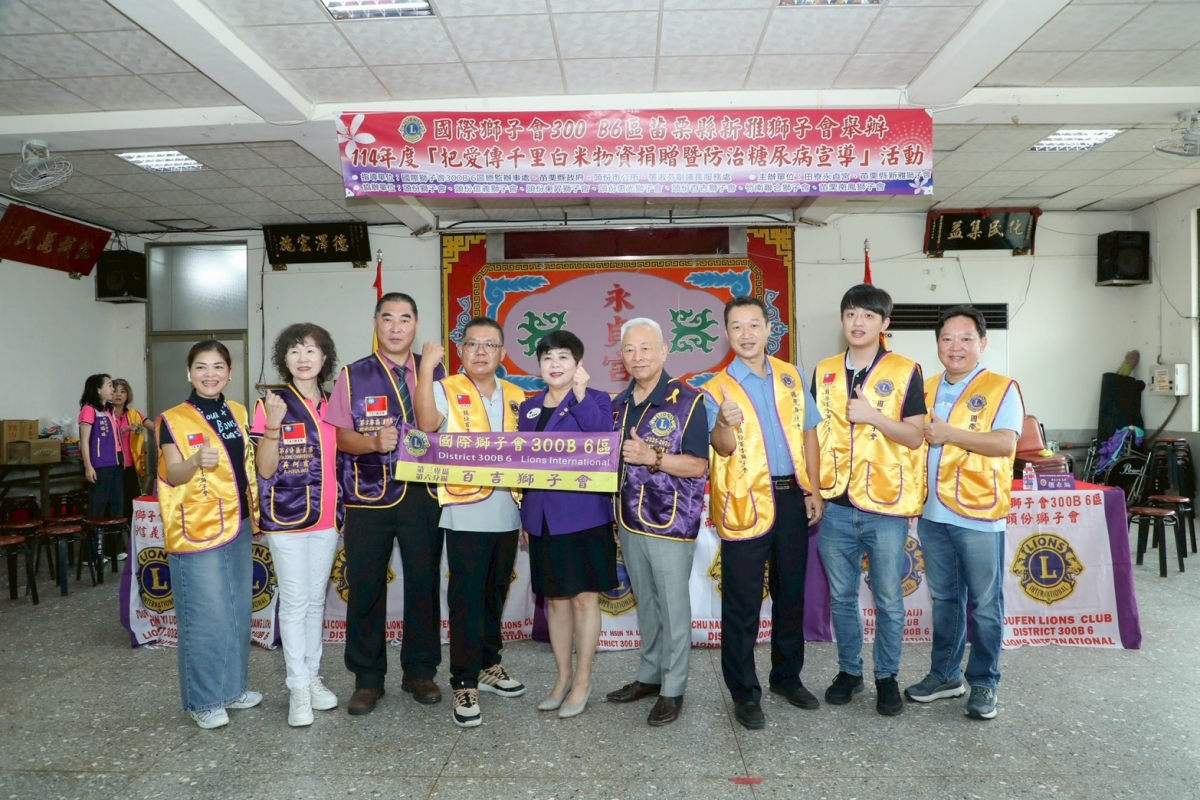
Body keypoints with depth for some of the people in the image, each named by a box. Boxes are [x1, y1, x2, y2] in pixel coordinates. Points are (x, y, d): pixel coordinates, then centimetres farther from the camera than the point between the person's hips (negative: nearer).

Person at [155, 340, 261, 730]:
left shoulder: (238, 413, 8)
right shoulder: (173, 420, -8)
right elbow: (173, 475, -16)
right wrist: (197, 460, -34)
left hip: (238, 525, 6)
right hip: (197, 531, -6)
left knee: (238, 610, 13)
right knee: (205, 616, -2)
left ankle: (233, 686, 28)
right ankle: (203, 700, 12)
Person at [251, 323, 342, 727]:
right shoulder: (271, 404, -7)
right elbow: (265, 469, -12)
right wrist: (273, 425, -25)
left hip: (326, 516, 5)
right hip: (287, 518, -4)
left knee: (317, 599, 12)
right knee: (294, 601, -1)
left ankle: (313, 676, 24)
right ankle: (298, 687, 10)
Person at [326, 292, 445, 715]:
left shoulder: (434, 372, 8)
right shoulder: (353, 375, 4)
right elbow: (341, 436, -1)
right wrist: (374, 442, -19)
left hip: (423, 494, 1)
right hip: (370, 495, -1)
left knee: (424, 582, 8)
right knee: (365, 586, 5)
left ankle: (420, 671, 25)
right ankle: (367, 678, 21)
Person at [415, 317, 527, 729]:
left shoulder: (516, 396, 12)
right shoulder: (446, 389, -4)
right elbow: (427, 422, -25)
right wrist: (426, 367, -27)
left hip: (507, 512, 5)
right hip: (465, 512, -5)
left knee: (495, 594, 17)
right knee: (466, 598, -2)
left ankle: (488, 664, 33)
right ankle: (465, 684, 8)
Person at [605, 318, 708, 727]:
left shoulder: (686, 401, -11)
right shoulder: (620, 404, 9)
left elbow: (698, 466, -16)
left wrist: (653, 457, -26)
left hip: (671, 522, -6)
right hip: (630, 521, 6)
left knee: (673, 607, 5)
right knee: (645, 603, 18)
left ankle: (673, 689, 18)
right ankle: (650, 675, 33)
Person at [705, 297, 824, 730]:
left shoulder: (791, 377, 8)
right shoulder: (717, 388, -5)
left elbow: (807, 433, 11)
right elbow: (723, 448, -17)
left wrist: (813, 490, 4)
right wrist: (726, 423, -40)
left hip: (792, 497, 4)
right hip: (746, 503, -4)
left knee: (791, 592, 15)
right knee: (743, 604, 2)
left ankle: (787, 676, 33)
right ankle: (744, 693, 16)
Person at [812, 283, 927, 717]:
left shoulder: (904, 371, -4)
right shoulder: (824, 372, 7)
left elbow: (916, 437, -7)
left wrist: (874, 416, -21)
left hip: (885, 506, -3)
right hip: (836, 506, 3)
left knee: (888, 600, 9)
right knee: (841, 596, 13)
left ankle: (887, 677, 26)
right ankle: (849, 670, 29)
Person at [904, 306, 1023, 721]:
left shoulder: (1001, 388, -5)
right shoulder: (927, 389, 12)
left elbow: (1005, 443, -18)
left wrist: (948, 434, -18)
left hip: (979, 515, -5)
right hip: (933, 513, 5)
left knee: (985, 604, 6)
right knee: (944, 599, 15)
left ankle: (983, 683, 20)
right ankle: (945, 674, 28)